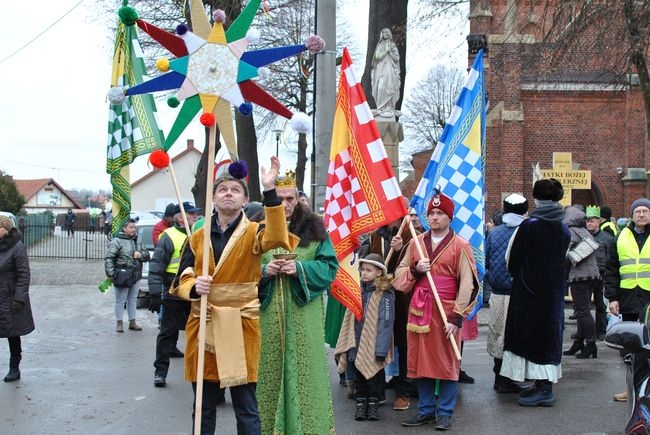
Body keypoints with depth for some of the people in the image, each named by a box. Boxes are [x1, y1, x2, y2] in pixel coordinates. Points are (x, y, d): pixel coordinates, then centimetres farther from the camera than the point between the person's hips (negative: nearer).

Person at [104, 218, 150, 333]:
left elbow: (147, 255, 16)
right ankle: (119, 323, 9)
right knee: (120, 300, 1)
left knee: (132, 299, 15)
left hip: (136, 276, 6)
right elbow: (109, 258, -12)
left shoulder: (138, 241, 12)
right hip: (122, 276, -6)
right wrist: (110, 273, -20)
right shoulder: (117, 241, -8)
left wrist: (141, 255, -7)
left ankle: (132, 322, 24)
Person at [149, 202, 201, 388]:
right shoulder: (169, 236, -9)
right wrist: (155, 294, -17)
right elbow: (156, 267, -11)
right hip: (174, 294, -5)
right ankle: (161, 370, 6)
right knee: (168, 331, 0)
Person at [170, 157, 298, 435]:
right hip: (202, 326, 3)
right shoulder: (197, 238, 8)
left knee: (246, 408, 2)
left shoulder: (253, 232, -1)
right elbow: (181, 281, 6)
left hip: (241, 327, -3)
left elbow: (277, 237, -25)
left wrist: (269, 190, -33)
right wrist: (194, 288, -18)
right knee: (203, 407, 11)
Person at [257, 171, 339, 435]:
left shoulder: (314, 229, 4)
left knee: (303, 369, 1)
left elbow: (329, 266, 1)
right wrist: (264, 270, -14)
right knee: (270, 369, 4)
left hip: (303, 315, -1)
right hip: (267, 314, 1)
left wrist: (300, 269, -14)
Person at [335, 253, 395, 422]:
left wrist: (381, 350, -20)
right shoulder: (359, 290, 7)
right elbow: (351, 320, 12)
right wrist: (349, 345, 10)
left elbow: (386, 323, -17)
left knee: (374, 374, 8)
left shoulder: (384, 294, -13)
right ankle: (360, 402, 22)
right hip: (357, 344, 5)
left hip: (373, 345, -5)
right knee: (359, 375, 11)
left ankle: (373, 402, 22)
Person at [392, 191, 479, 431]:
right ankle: (425, 410, 20)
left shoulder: (460, 246, -4)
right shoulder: (416, 243, 9)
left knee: (447, 363, 2)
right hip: (419, 310, 4)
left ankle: (445, 413, 12)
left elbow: (467, 284, -7)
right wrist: (415, 270, -9)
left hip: (447, 313, -4)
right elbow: (400, 274, 13)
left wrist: (457, 317, -12)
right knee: (421, 361, 9)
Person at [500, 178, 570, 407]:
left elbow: (512, 260, -6)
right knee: (549, 332, 13)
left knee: (531, 333, 0)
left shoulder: (528, 226, -14)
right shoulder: (564, 230, 3)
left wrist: (517, 277, 12)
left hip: (529, 290, -6)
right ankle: (544, 384, 19)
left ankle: (542, 389, -1)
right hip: (555, 291, 6)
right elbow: (562, 261, 11)